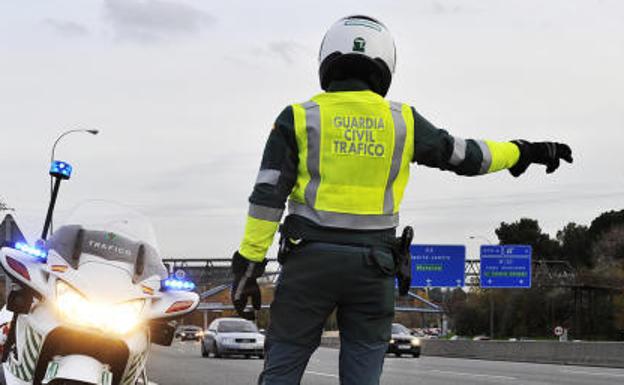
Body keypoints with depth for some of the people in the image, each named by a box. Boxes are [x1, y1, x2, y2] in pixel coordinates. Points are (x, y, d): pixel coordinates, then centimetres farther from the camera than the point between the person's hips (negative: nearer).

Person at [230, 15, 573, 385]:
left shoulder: (299, 119, 0)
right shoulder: (402, 120, 4)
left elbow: (268, 196, -5)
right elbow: (465, 155, 13)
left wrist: (249, 264, -3)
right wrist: (523, 152, 29)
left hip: (310, 258, -1)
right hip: (373, 264, 1)